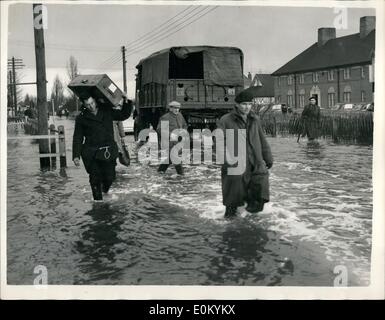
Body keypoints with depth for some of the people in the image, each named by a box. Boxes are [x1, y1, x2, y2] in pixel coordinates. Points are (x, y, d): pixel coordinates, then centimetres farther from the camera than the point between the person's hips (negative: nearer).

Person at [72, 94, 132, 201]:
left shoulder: (107, 111, 7)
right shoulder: (81, 118, 1)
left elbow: (123, 115, 18)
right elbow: (77, 138, 2)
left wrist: (126, 102, 2)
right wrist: (76, 156, -4)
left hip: (108, 152, 2)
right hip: (91, 153, -2)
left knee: (110, 177, 2)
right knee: (95, 179, -3)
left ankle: (105, 190, 35)